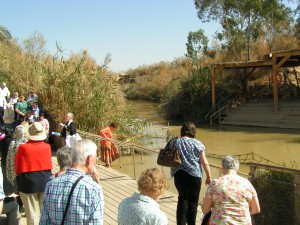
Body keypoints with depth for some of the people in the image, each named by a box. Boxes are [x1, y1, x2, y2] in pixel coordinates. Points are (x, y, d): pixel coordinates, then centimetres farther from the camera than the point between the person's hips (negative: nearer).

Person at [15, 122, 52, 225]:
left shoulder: (23, 148, -12)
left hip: (28, 183, -2)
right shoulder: (47, 146, -6)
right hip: (45, 181, 2)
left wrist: (19, 180, 15)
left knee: (32, 213, 5)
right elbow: (49, 165, 5)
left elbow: (18, 168, -1)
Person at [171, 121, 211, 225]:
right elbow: (205, 163, -5)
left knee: (182, 198, 20)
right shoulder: (197, 144, -6)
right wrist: (209, 177, 5)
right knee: (192, 202, 10)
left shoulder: (174, 142, 1)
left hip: (178, 175, 3)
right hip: (194, 175, -3)